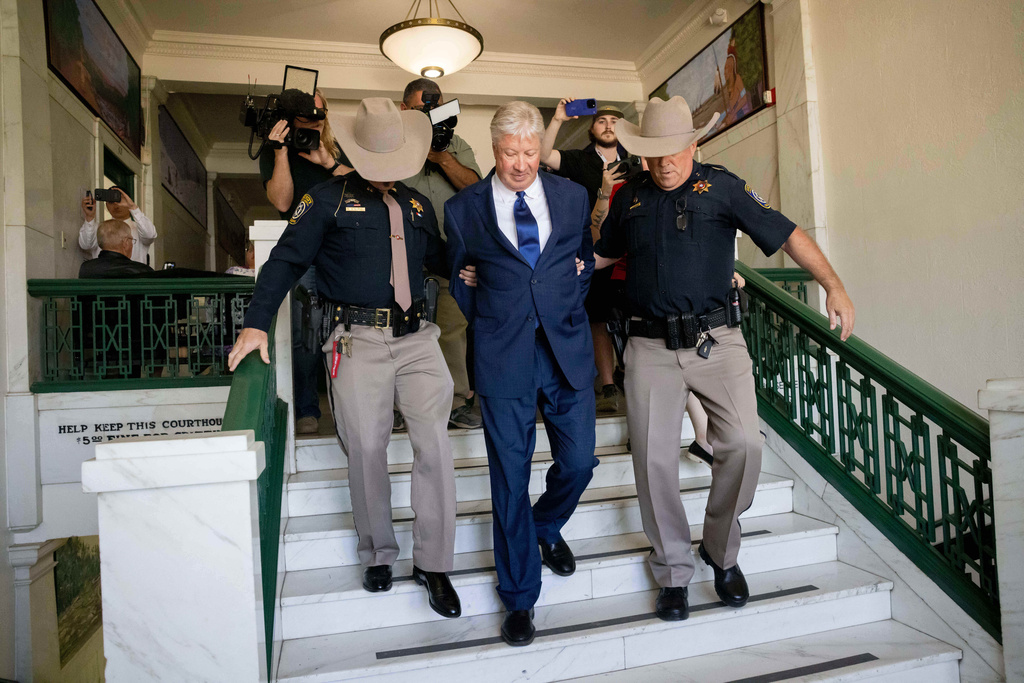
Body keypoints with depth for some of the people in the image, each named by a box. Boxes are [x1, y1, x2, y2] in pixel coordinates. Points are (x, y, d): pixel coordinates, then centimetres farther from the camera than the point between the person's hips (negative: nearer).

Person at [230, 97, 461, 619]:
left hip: (416, 337, 4)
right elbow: (286, 260, -1)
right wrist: (256, 324, -10)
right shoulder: (330, 199, 5)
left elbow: (441, 260, 25)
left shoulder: (417, 206, 19)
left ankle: (432, 563, 8)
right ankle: (378, 554, 23)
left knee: (435, 443, -5)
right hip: (358, 341, -3)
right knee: (366, 449, 1)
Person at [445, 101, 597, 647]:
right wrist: (490, 323, 6)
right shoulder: (463, 208, 2)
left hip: (568, 348, 3)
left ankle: (546, 528, 42)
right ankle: (519, 598, 22)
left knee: (578, 462, 6)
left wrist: (565, 307, 7)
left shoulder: (573, 197, 8)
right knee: (510, 478, 4)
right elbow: (459, 280, 12)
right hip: (503, 357, -2)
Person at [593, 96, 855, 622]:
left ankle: (721, 551, 16)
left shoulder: (721, 187, 4)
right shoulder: (629, 197, 13)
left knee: (743, 443, -13)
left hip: (716, 341, -1)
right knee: (654, 459, -2)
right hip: (650, 347, 2)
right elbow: (603, 253, 27)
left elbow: (786, 235, 0)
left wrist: (834, 285, -11)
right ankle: (673, 572, 18)